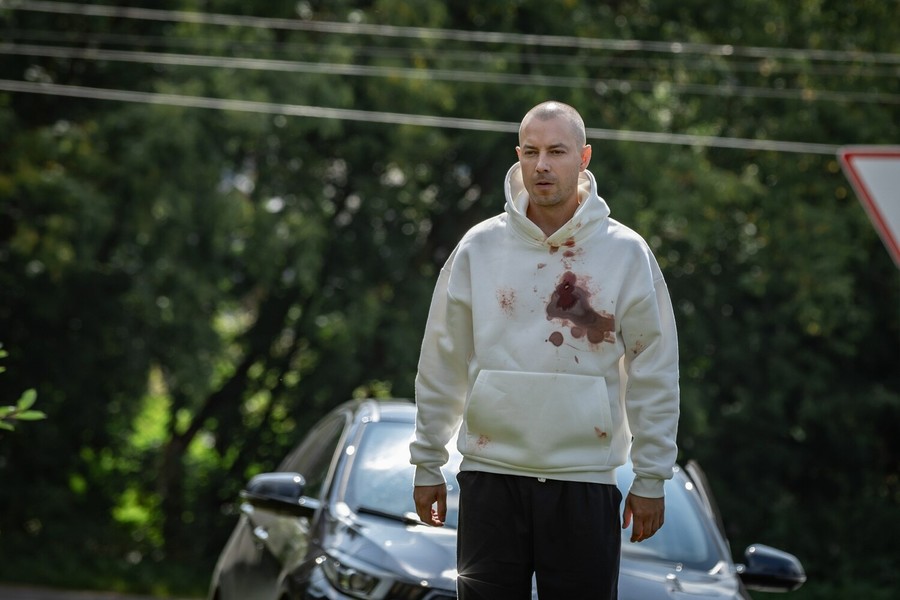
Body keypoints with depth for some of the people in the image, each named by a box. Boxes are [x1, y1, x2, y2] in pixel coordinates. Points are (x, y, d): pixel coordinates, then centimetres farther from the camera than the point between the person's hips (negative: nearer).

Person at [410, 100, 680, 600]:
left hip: (585, 480, -1)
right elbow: (442, 367, 10)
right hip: (490, 475, 1)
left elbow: (654, 375, 3)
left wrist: (651, 478, 1)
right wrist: (427, 464, 9)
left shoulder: (627, 253, 1)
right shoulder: (478, 248, 4)